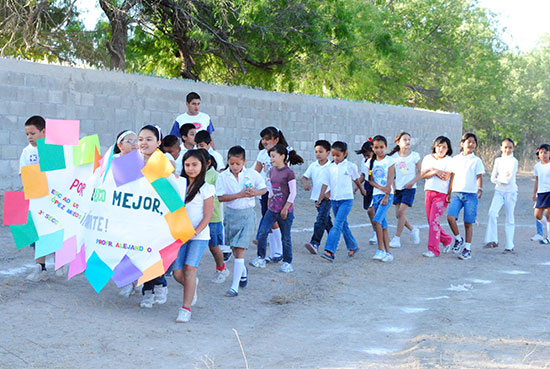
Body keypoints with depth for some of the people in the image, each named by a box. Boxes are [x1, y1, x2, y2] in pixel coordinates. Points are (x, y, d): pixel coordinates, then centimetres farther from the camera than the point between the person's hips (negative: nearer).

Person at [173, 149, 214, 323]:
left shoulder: (206, 189, -2)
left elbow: (207, 216, -6)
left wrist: (195, 232, -19)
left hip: (199, 236, -4)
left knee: (189, 268, -14)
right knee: (177, 273, -2)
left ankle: (186, 308, -8)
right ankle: (193, 286, 31)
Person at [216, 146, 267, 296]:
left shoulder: (252, 174, -3)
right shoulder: (223, 177, -5)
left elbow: (264, 189, 9)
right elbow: (221, 197, -11)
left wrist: (256, 192, -13)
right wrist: (239, 195, -19)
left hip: (247, 214, -2)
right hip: (231, 213, 2)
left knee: (239, 249, -10)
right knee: (234, 248, 17)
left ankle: (235, 286, -10)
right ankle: (243, 271, 48)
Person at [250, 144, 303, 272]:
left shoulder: (289, 173, -14)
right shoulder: (272, 171, 7)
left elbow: (293, 193, -13)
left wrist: (285, 208, -13)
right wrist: (269, 202, 15)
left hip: (285, 210, -6)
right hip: (272, 209, 6)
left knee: (286, 237, 5)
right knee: (262, 232, -3)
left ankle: (287, 262, 17)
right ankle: (261, 259, 6)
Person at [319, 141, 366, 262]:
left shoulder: (350, 166, -5)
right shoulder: (330, 168, 3)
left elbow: (356, 179, 13)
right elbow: (325, 184, 2)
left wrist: (361, 189, 29)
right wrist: (319, 200, -7)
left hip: (346, 199, -5)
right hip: (334, 200, 5)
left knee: (337, 225, -15)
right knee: (343, 225, 16)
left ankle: (330, 251, -22)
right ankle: (353, 247, 34)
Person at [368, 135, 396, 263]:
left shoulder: (389, 161, -2)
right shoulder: (371, 162, 10)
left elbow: (390, 180, -7)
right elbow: (370, 180, 5)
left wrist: (386, 196, -15)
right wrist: (380, 187, -13)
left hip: (387, 195, -5)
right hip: (376, 194, 5)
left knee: (377, 220, -20)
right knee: (383, 225, 5)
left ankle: (380, 249, -13)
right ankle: (387, 252, 8)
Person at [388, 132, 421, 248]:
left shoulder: (414, 155, -1)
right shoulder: (394, 156, 5)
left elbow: (420, 173, 0)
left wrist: (412, 182, -15)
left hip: (409, 188, -4)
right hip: (398, 188, 4)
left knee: (401, 212, -12)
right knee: (398, 214, 3)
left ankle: (397, 238, -5)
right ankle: (413, 230, 26)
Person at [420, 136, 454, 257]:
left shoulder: (449, 161, 0)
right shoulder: (428, 158, 12)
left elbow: (446, 177, -11)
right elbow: (423, 174, 2)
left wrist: (432, 169, -5)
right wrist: (436, 172, -10)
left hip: (441, 194, -5)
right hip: (429, 193, 5)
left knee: (434, 221, -13)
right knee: (431, 222, 10)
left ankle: (433, 250, -12)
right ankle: (447, 240, 32)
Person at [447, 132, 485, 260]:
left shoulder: (476, 160, 5)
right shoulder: (456, 159, 13)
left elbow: (479, 177, -2)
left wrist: (480, 189, -20)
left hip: (471, 194, -2)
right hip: (456, 193, 2)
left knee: (468, 223, 0)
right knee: (450, 217, -17)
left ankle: (467, 249, 10)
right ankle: (458, 239, 5)